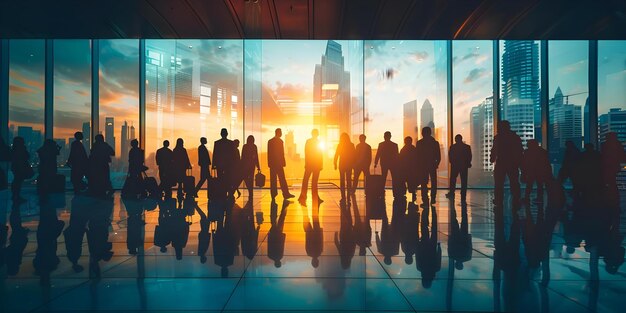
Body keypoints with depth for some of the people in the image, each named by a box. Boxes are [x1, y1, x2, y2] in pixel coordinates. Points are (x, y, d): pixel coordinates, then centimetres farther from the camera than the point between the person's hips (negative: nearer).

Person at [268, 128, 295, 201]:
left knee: (273, 179, 7)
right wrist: (283, 162, -8)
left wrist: (269, 163, 14)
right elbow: (281, 153, -11)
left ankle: (273, 194, 8)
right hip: (278, 163, -6)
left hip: (272, 163, 6)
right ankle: (286, 194, -7)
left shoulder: (270, 141, 11)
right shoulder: (280, 141, -8)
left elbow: (269, 153, 11)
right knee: (282, 179, -6)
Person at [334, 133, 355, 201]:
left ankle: (343, 197, 0)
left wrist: (335, 164, 2)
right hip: (349, 165, 1)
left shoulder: (340, 145, -5)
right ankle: (348, 197, 4)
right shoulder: (351, 145, -1)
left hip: (342, 165, -1)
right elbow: (354, 156, 0)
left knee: (342, 180, 4)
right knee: (348, 180, 7)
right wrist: (353, 164, 8)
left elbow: (336, 155, -4)